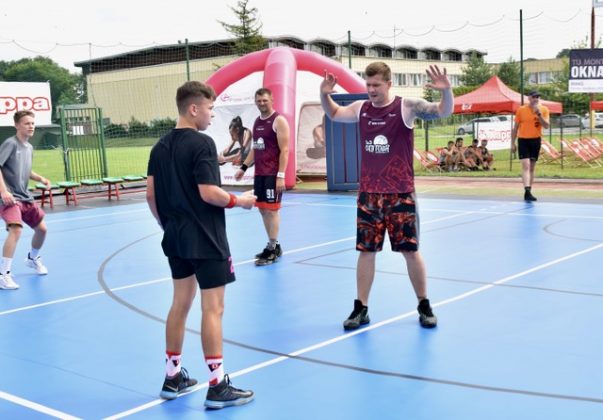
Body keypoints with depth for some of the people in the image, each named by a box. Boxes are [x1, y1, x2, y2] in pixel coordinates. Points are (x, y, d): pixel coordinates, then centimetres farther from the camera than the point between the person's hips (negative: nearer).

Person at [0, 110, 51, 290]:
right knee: (16, 229, -28)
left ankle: (33, 258, 44)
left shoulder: (29, 147, 13)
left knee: (42, 229, 15)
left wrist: (40, 178, 8)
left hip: (25, 197, 9)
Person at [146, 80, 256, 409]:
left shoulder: (161, 146, 7)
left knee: (180, 303, 16)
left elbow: (151, 195, 8)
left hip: (176, 238, 8)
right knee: (212, 309, -2)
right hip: (205, 239, -8)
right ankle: (217, 386, 3)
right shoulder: (202, 143, -15)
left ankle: (173, 377, 24)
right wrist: (240, 201, -6)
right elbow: (208, 193, -20)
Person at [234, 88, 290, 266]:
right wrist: (243, 167, 15)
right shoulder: (257, 122, 15)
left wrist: (281, 175, -21)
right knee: (263, 210, 10)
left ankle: (272, 250, -2)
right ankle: (273, 246, 19)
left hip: (273, 174, -8)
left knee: (271, 210, -7)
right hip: (259, 173, 8)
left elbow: (284, 150, -14)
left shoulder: (279, 121, -9)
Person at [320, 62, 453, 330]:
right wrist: (325, 95, 3)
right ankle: (361, 308, 15)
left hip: (400, 194, -3)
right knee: (366, 251, 5)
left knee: (410, 251, 4)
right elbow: (334, 114, 22)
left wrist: (446, 91, -32)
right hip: (368, 194, 3)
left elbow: (443, 112, -12)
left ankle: (424, 306, 19)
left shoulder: (407, 107, -7)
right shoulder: (360, 109, 5)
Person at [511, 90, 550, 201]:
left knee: (532, 167, 9)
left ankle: (528, 192, 17)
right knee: (526, 165, -15)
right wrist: (512, 143, 2)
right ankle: (527, 190, -23)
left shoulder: (543, 109, 2)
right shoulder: (521, 110, -2)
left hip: (536, 140, 3)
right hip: (523, 140, -3)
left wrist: (539, 113, -19)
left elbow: (546, 125, -9)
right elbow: (515, 128, 3)